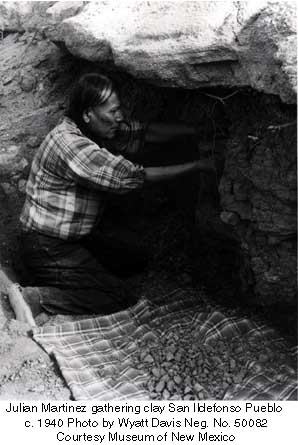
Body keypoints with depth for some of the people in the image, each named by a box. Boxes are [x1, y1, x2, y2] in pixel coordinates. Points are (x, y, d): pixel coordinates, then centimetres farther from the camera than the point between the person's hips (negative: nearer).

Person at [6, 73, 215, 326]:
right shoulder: (71, 145, -28)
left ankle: (58, 279, 12)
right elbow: (133, 178, -26)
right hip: (50, 247, -10)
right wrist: (197, 166, -19)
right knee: (121, 298, -11)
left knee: (136, 259, 17)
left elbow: (147, 133, 5)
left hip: (79, 236, 10)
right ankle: (34, 297, -11)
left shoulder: (100, 130, 0)